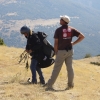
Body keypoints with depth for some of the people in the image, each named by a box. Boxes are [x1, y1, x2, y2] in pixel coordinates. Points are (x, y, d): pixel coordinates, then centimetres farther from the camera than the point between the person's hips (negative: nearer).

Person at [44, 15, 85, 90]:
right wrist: (74, 43, 5)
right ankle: (70, 84, 16)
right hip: (70, 51, 4)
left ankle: (49, 85, 3)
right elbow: (82, 36, 0)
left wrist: (56, 52, 3)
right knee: (70, 68, 11)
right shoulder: (72, 29, 3)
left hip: (61, 51, -4)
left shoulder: (58, 30, -8)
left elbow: (56, 43, -9)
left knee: (56, 69, 0)